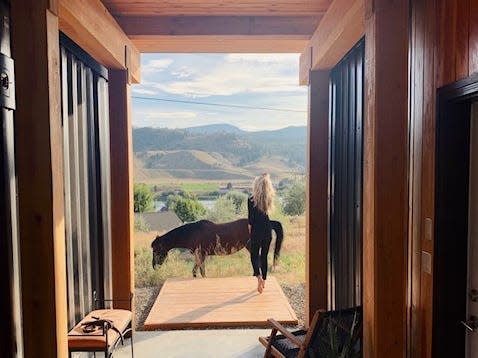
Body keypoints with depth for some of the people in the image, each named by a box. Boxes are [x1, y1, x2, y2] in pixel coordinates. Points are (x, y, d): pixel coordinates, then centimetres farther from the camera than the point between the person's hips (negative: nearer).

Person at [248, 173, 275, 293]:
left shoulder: (251, 199, -11)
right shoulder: (269, 198, -3)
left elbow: (250, 216, -9)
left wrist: (250, 227, 10)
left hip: (257, 231, -3)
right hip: (268, 230, 3)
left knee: (254, 255, 6)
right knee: (264, 255, 15)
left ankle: (259, 277, -16)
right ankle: (263, 281, 22)